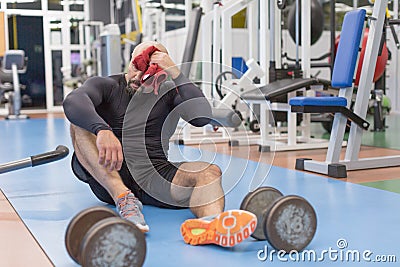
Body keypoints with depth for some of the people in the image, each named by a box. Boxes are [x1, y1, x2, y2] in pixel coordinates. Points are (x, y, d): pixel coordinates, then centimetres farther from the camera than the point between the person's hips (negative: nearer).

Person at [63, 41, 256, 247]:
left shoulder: (168, 93, 13)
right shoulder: (107, 86, 8)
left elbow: (202, 118, -8)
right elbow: (73, 101, -16)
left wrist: (176, 74, -12)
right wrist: (102, 130, -36)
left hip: (153, 175, 1)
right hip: (105, 175, 0)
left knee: (209, 172, -26)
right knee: (81, 121, -22)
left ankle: (210, 223, -63)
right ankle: (123, 198, -36)